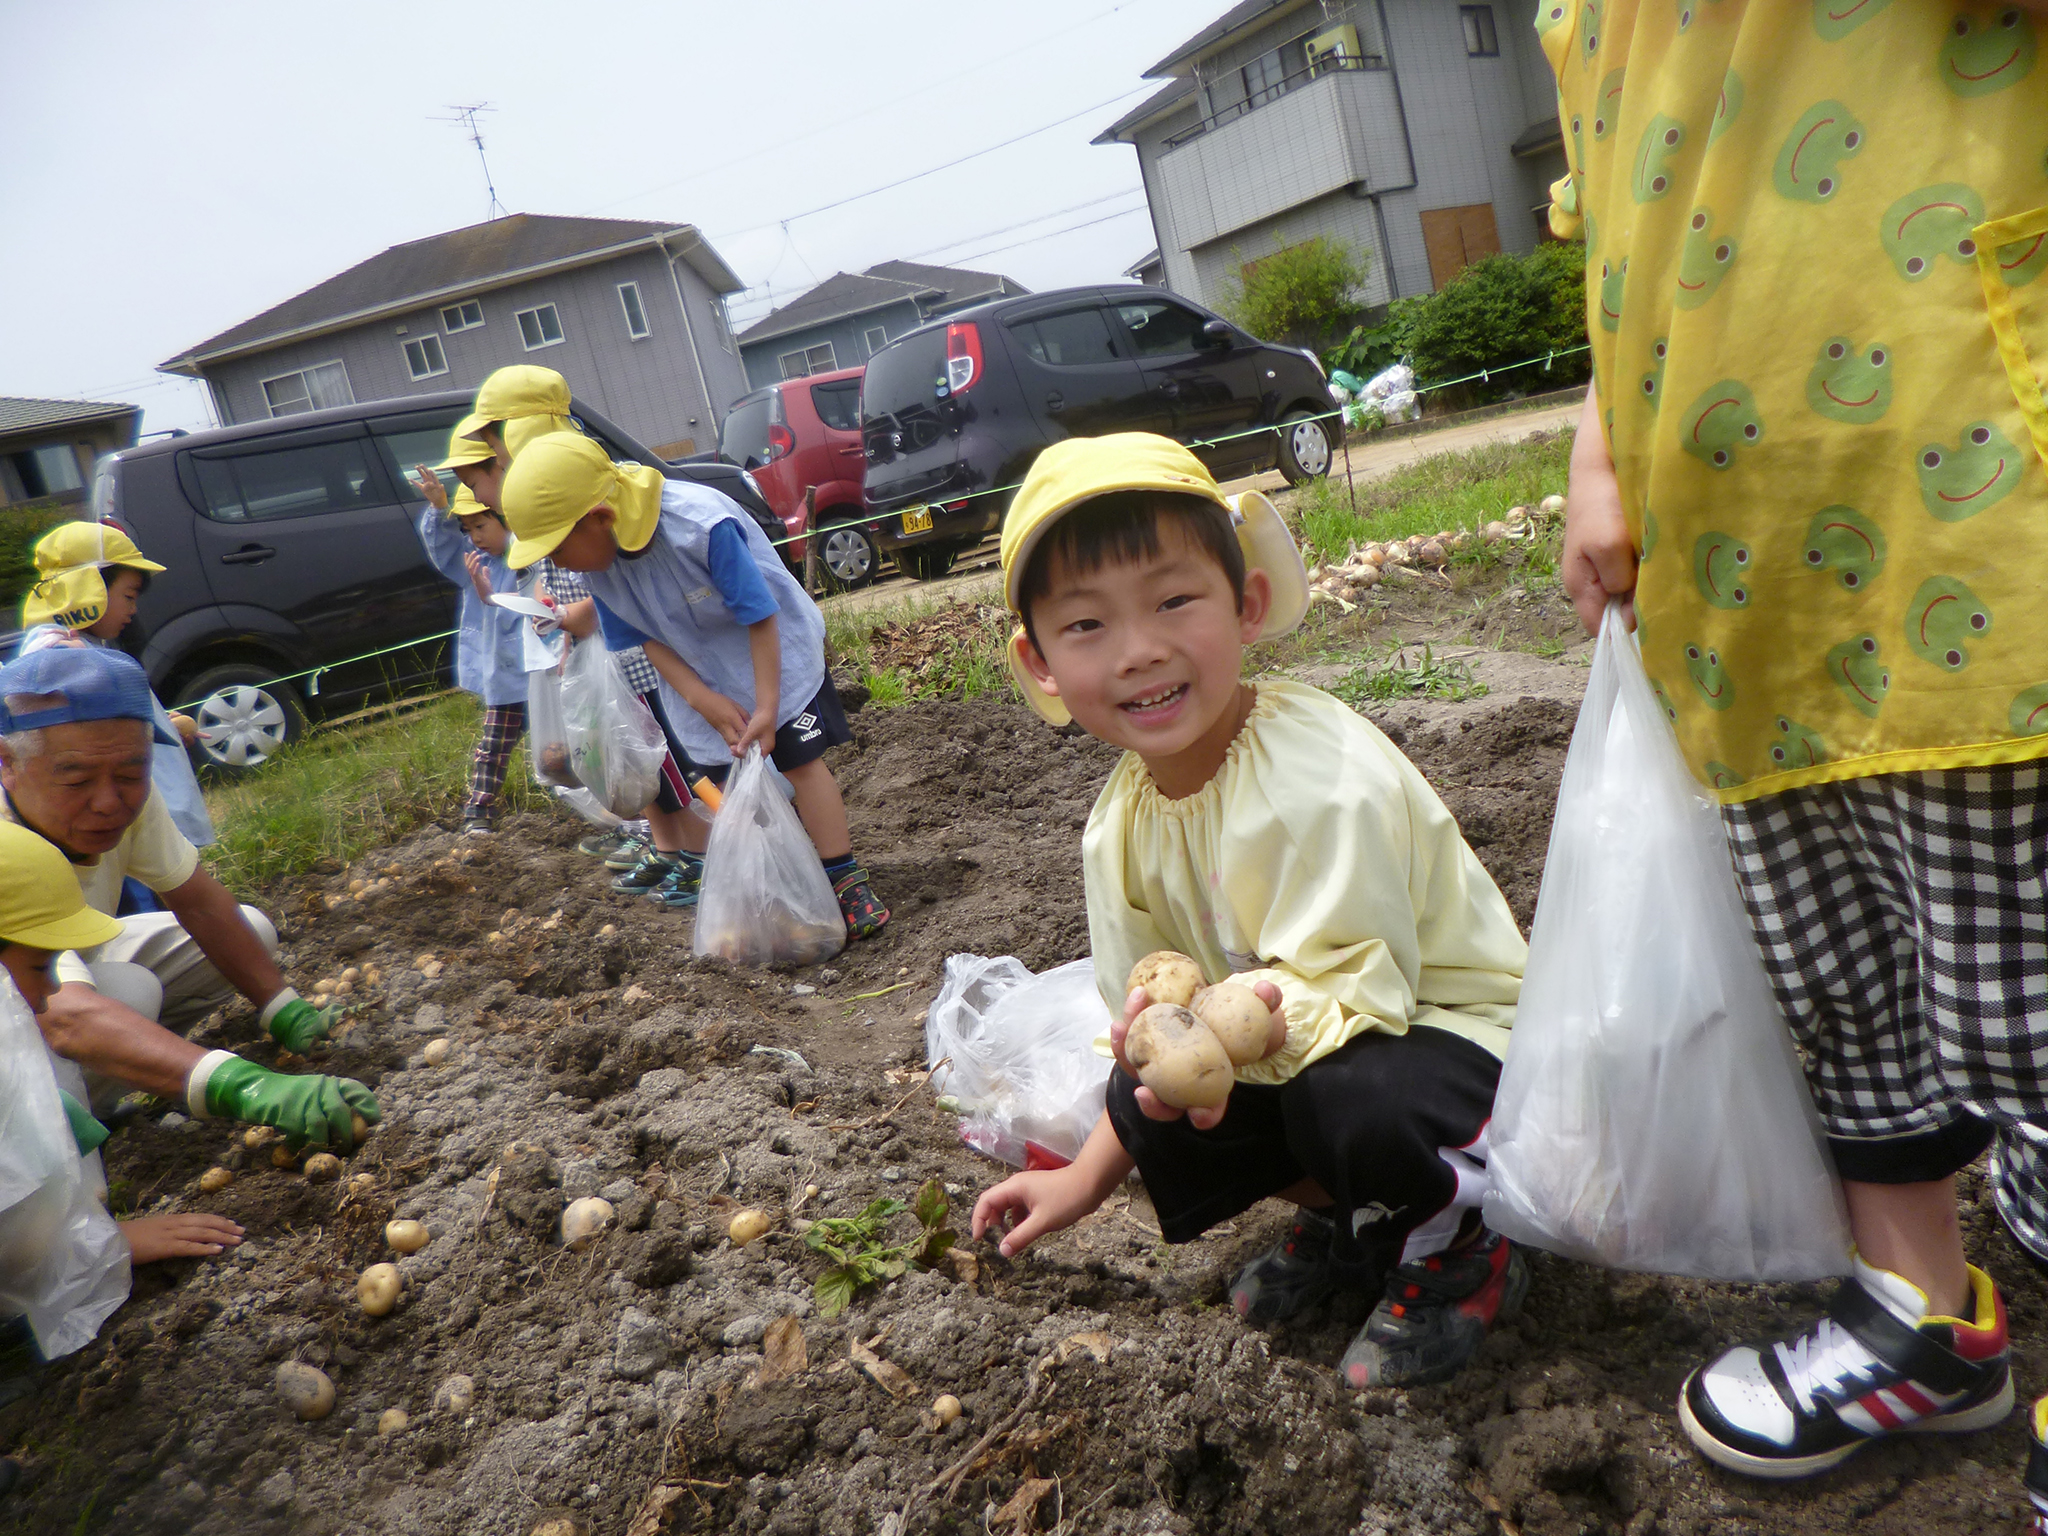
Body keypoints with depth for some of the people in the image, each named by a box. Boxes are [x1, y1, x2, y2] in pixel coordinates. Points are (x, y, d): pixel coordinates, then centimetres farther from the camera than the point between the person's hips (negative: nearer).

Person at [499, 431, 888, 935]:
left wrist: (766, 706, -26)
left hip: (774, 648, -5)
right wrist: (704, 699, -18)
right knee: (704, 771, 11)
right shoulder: (599, 560, -16)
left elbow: (759, 616, -28)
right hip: (696, 672, 5)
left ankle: (847, 880, -7)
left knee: (800, 757, -10)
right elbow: (647, 638, -6)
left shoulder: (702, 526, -36)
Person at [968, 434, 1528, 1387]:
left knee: (1347, 1095, -36)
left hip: (1448, 1027, -7)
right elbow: (1147, 1024, 5)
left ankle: (1456, 1252, 0)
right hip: (1276, 1036, 7)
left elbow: (1355, 992, -31)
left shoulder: (1322, 781, -29)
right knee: (1144, 1102, -14)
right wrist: (1086, 1179, 8)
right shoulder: (1120, 828, -5)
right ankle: (1347, 1220, 13)